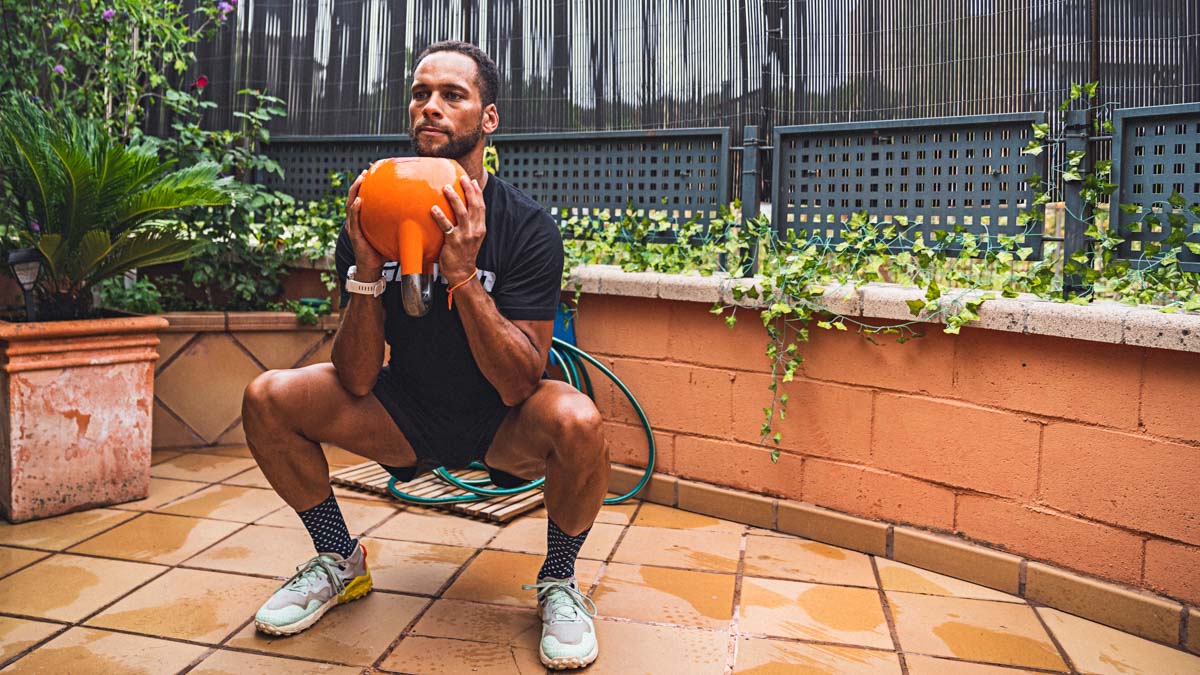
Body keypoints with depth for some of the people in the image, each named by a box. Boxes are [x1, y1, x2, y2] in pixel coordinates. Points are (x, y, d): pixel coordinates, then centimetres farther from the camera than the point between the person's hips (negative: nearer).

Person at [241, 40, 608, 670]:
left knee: (576, 420, -34)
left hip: (501, 428, -3)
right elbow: (356, 382, -13)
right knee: (267, 398, -14)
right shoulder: (374, 219, -9)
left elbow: (518, 385, -24)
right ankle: (340, 562, 10)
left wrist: (463, 276, -34)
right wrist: (367, 270, -27)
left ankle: (558, 581, -3)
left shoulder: (527, 226, -17)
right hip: (406, 413, 3)